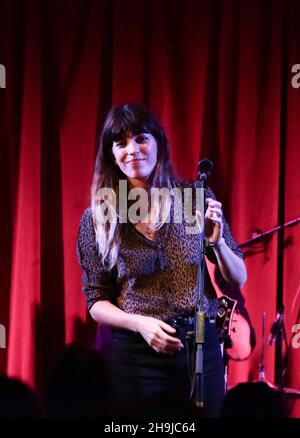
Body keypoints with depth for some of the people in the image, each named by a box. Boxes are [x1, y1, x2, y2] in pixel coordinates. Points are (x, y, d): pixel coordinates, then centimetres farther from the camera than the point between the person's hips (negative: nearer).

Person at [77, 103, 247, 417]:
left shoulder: (196, 197, 0)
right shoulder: (98, 219, -1)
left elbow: (238, 280, 5)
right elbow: (96, 302, 3)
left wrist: (217, 242, -14)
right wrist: (140, 323, -14)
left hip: (202, 346, 1)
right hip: (137, 353, -1)